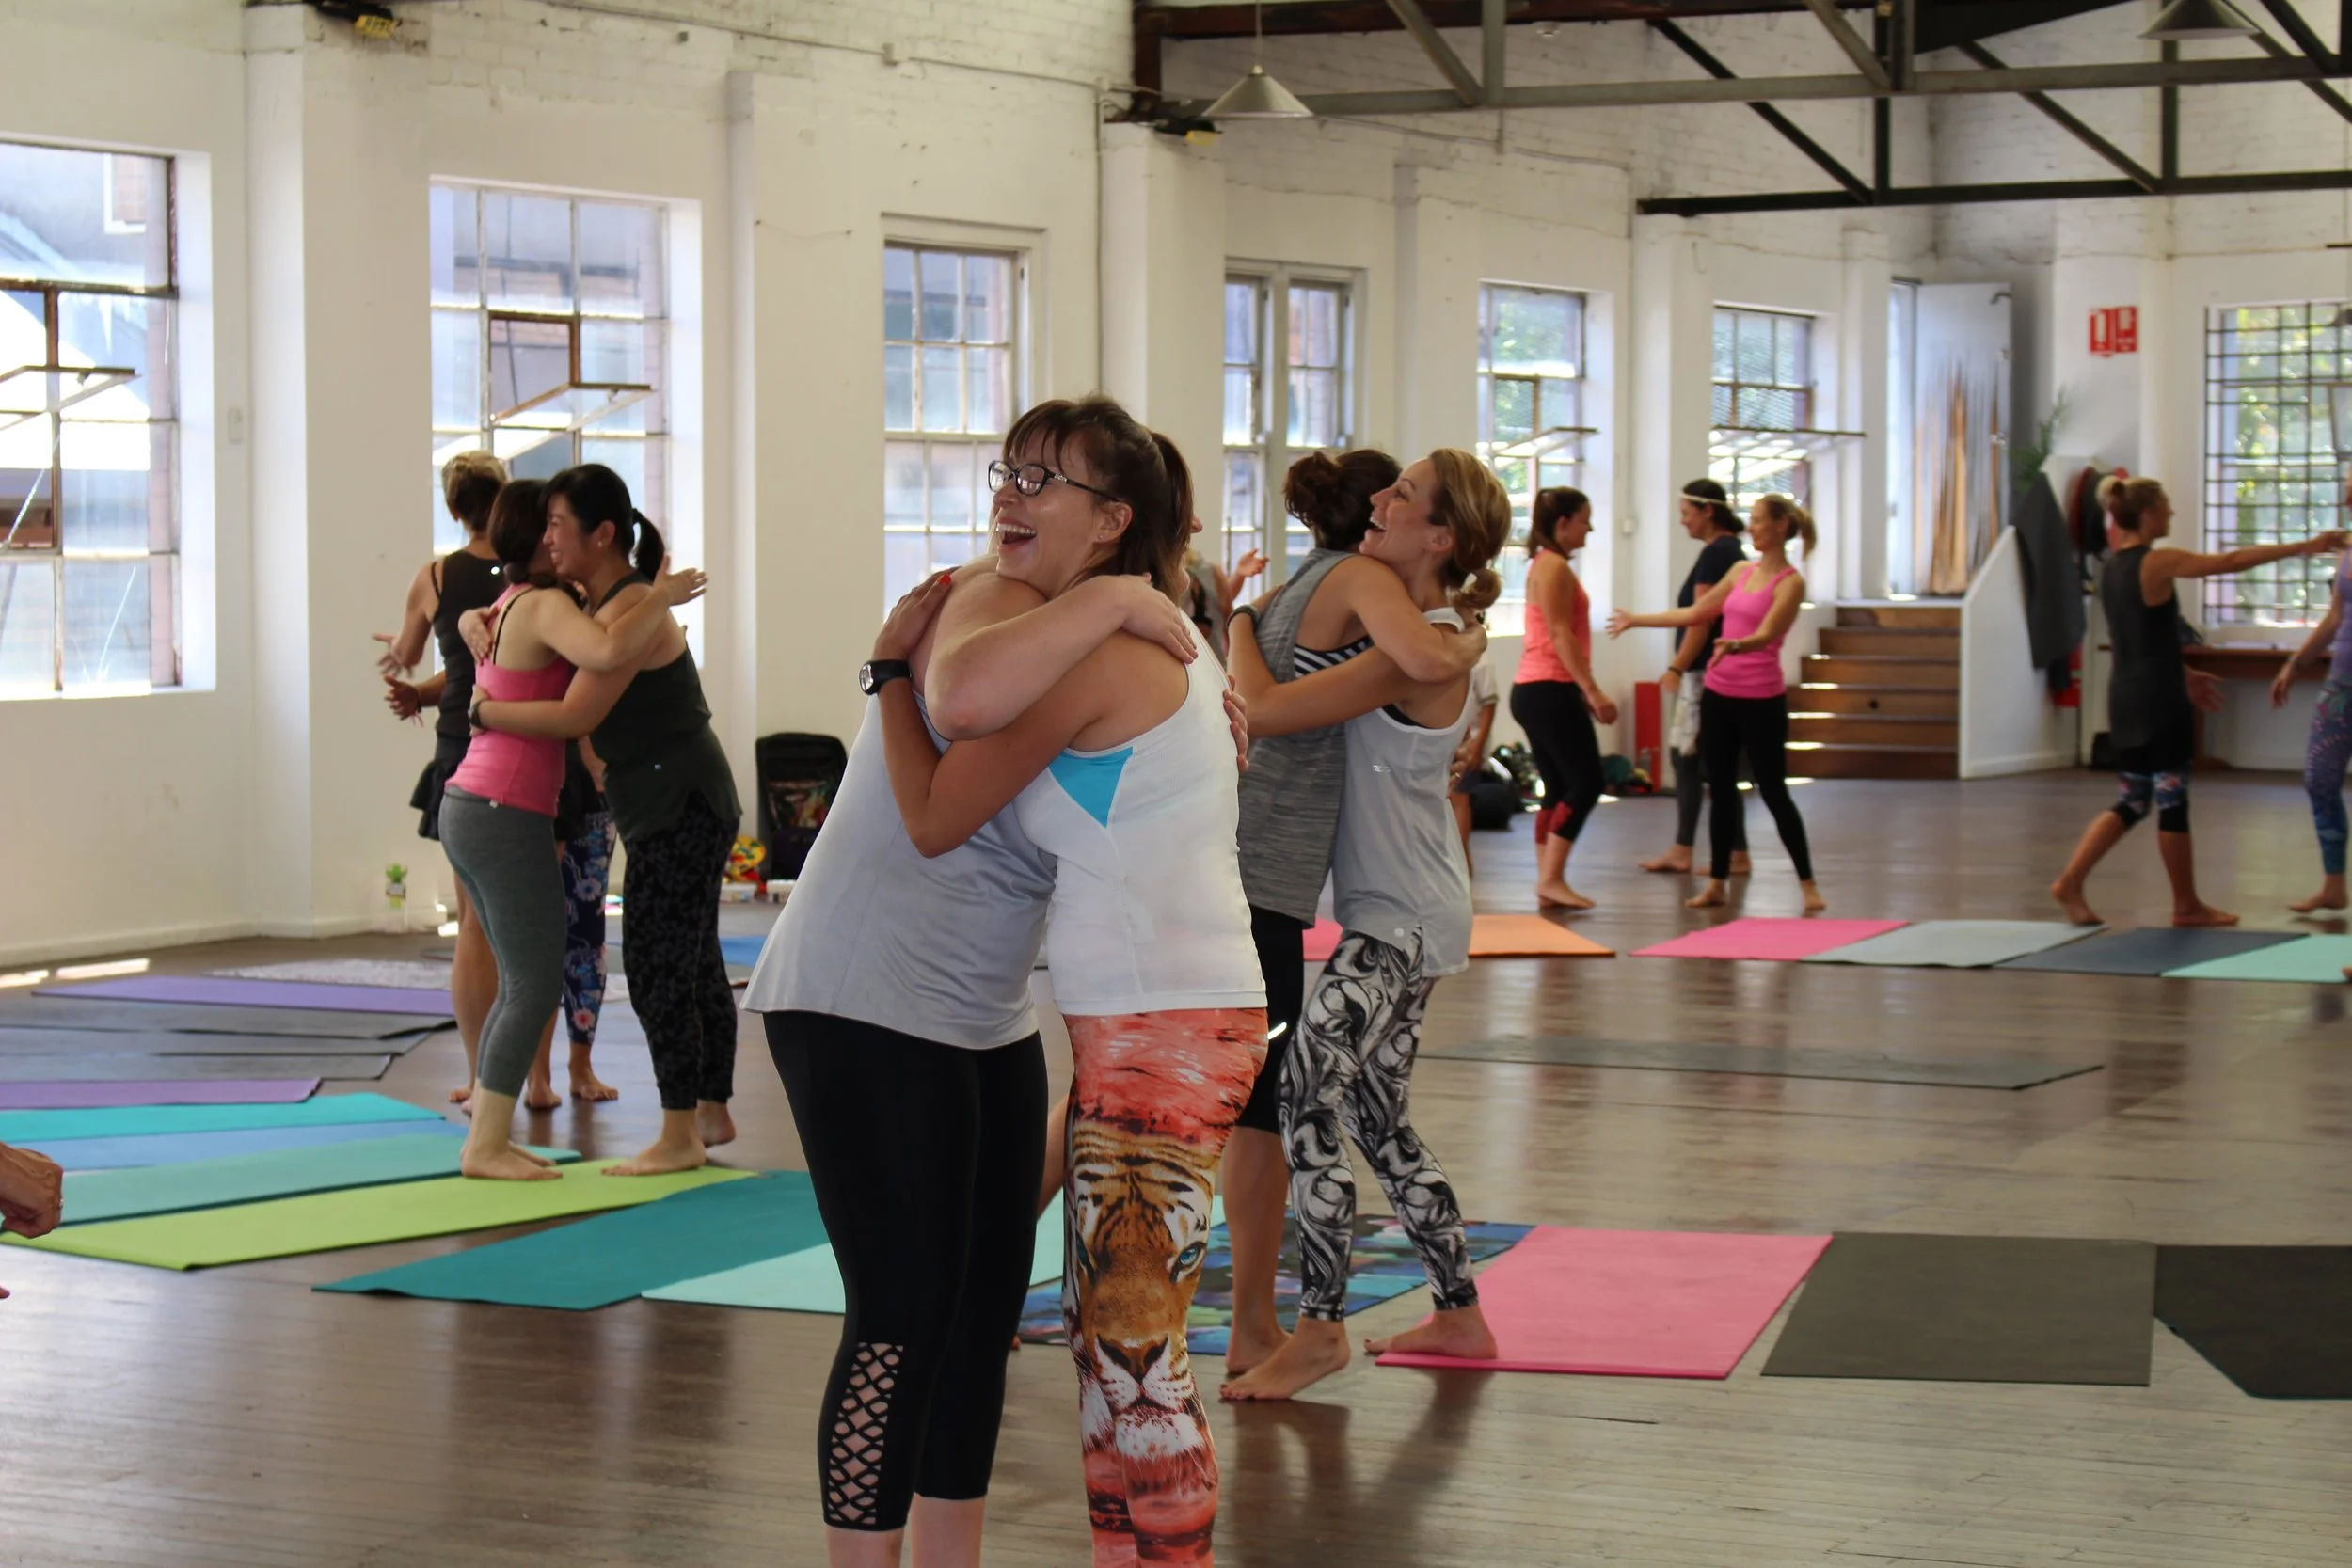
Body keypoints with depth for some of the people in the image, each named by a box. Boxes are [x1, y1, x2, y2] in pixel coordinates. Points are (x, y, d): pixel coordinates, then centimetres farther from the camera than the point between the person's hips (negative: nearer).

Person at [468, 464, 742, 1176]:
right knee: (694, 964, 16)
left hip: (681, 810, -10)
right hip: (679, 812, 10)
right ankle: (712, 1111, 26)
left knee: (656, 967, -6)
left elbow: (573, 717, -25)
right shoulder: (598, 603, 10)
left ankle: (679, 1136, 0)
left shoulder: (629, 610, -20)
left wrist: (484, 710, -15)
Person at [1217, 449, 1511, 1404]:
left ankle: (1319, 1329, -7)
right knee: (1377, 1120, 16)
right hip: (1395, 921, 10)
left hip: (1404, 924, -10)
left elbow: (1268, 708, -26)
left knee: (1304, 1099, -14)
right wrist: (1244, 608, 5)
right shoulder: (1420, 635, 10)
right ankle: (1459, 1315, 25)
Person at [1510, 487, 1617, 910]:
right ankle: (1550, 879, -11)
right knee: (1586, 782, -9)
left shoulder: (1547, 565, 19)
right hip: (1549, 691, -10)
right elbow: (1561, 636, -19)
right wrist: (1593, 691, -22)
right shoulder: (1555, 567, -12)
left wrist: (1583, 693, 23)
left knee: (1560, 789, 10)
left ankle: (1548, 884, 8)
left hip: (1535, 691, 10)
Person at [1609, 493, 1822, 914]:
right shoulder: (1742, 572, 10)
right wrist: (1638, 620, 23)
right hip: (1719, 693, 7)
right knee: (1720, 789, 9)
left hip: (1761, 700, -7)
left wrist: (1734, 645, -43)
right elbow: (1696, 613, 19)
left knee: (1773, 791, -3)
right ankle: (1717, 882, 15)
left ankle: (1808, 883, 5)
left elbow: (1766, 635, -23)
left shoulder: (1789, 583, -9)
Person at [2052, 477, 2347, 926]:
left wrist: (2183, 672, 27)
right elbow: (2230, 562, -15)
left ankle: (2070, 882, 3)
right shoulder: (2158, 563, -14)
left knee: (2133, 801, 14)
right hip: (2160, 700, -8)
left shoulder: (2110, 569, 11)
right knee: (2172, 801, 2)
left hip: (2125, 697, 8)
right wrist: (2303, 547, -12)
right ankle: (2187, 906, 12)